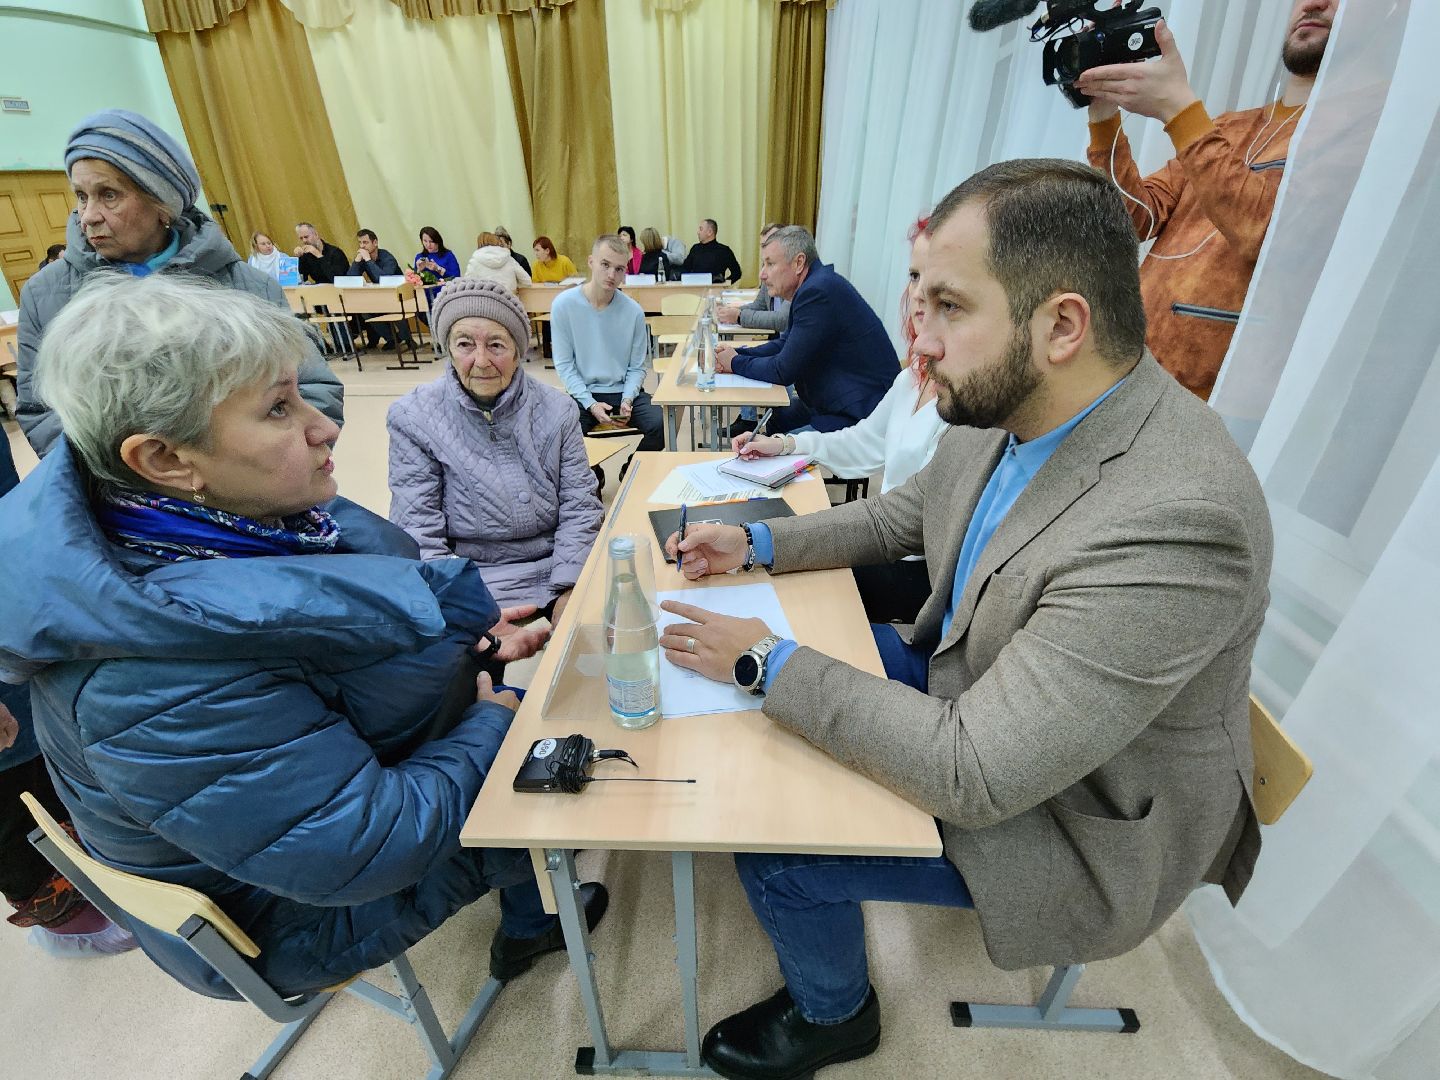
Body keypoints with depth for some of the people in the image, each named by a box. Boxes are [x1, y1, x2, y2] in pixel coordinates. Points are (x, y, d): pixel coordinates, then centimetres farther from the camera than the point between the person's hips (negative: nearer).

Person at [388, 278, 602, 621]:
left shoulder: (555, 409, 0)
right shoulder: (413, 418, -4)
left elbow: (579, 506, -1)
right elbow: (419, 535, -6)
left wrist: (568, 591, -12)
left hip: (556, 568, 2)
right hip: (471, 581, -2)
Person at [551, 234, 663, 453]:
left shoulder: (633, 311, -4)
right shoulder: (563, 305, -8)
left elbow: (636, 367, 1)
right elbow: (564, 364, -6)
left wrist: (627, 400, -17)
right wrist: (590, 404, -17)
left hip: (625, 391, 2)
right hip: (583, 393, -1)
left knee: (661, 426, -23)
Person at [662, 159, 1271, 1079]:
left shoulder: (1176, 521, -36)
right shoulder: (1007, 413, -11)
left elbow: (970, 779, -34)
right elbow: (902, 517, 7)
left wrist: (769, 660, -25)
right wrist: (760, 542, -3)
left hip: (1065, 815, -7)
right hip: (962, 676, 7)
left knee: (775, 851, -7)